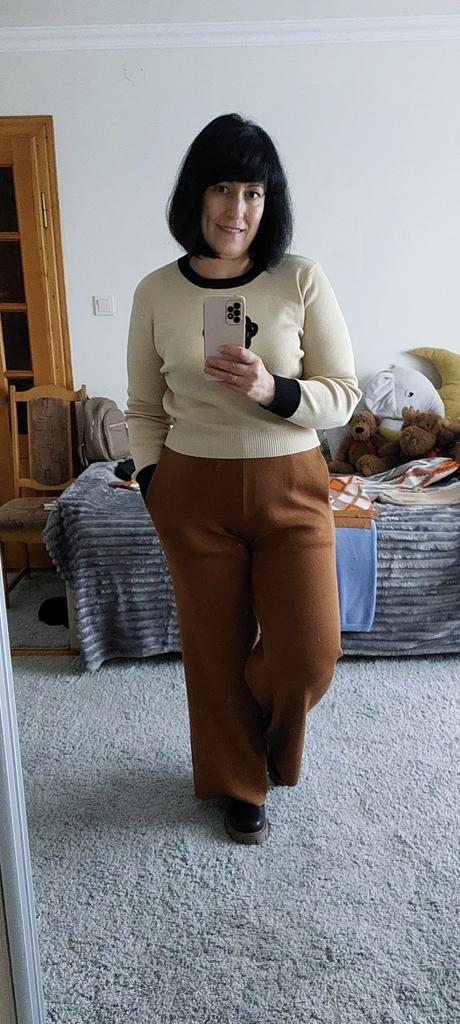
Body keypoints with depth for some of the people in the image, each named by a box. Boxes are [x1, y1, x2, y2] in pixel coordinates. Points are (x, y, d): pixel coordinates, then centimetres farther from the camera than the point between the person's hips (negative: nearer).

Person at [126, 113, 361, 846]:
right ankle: (238, 783, 35)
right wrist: (153, 490, 0)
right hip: (194, 493, 1)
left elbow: (343, 397, -5)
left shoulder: (302, 280, -5)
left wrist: (272, 391, -22)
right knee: (215, 650, 10)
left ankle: (265, 740, 35)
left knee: (309, 653, -1)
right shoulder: (156, 293, -1)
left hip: (291, 488, 0)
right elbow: (144, 409, 8)